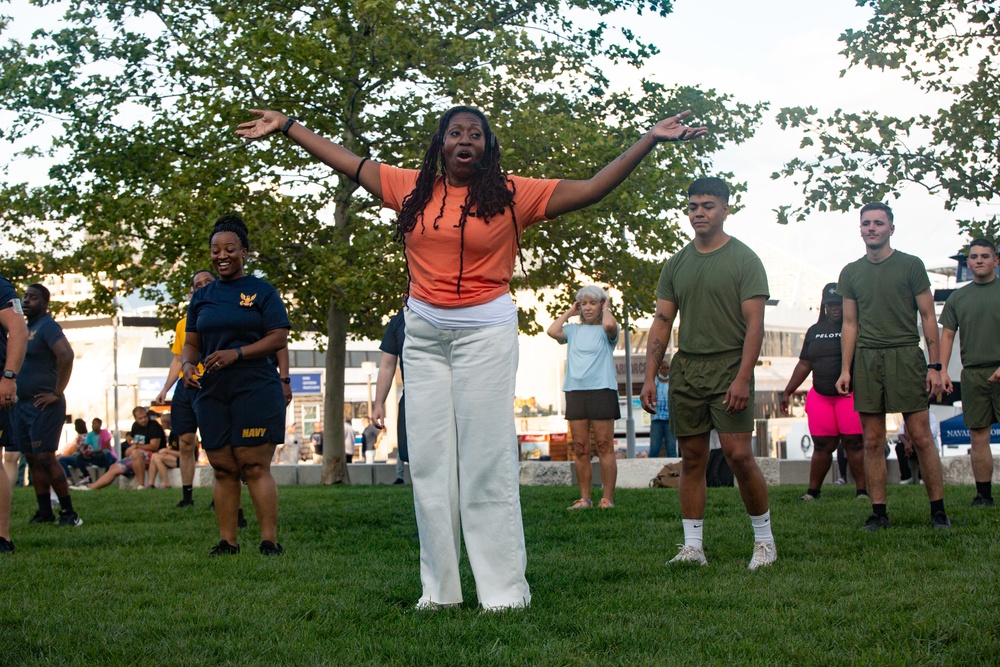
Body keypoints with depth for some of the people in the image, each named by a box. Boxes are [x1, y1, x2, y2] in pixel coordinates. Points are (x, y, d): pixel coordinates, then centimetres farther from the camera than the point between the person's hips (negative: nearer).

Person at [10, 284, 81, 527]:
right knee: (32, 459, 9)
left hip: (43, 405, -9)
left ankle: (69, 513, -6)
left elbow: (66, 355, -27)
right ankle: (44, 512, 14)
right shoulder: (24, 328, 16)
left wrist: (57, 393, -23)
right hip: (21, 404, 9)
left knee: (45, 458, -11)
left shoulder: (47, 326, -11)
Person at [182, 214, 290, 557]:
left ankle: (269, 541, -6)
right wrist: (187, 364, -6)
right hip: (212, 392, 5)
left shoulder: (262, 291, 3)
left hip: (256, 390, -5)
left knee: (254, 466, -9)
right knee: (223, 469, 5)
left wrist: (236, 353, -15)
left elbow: (279, 338, -5)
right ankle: (227, 541, 10)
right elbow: (192, 342, 17)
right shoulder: (202, 297, 17)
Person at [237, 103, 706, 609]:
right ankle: (439, 588, 10)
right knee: (429, 459, 4)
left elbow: (593, 189, -2)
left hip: (485, 331, -4)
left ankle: (504, 588, -2)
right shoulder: (411, 189, 8)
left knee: (487, 458, -5)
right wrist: (286, 125, 21)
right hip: (423, 333, 4)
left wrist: (650, 140, -7)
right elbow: (345, 162, 17)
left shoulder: (511, 194, 0)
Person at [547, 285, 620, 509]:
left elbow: (610, 325, -19)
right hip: (575, 390, 4)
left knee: (604, 447, -5)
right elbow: (552, 331, -1)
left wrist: (606, 309, 1)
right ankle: (584, 498, 6)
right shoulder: (573, 330, 16)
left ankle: (608, 498, -3)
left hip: (602, 389, -4)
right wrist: (569, 312, 11)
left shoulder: (605, 330, 5)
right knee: (580, 449, 3)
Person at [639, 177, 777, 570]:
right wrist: (650, 377, 4)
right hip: (685, 368, 5)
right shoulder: (676, 265, 13)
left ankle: (764, 539, 5)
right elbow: (662, 322, 13)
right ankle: (692, 546, 10)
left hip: (729, 366, -5)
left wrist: (743, 378, -17)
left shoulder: (744, 260, -2)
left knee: (738, 454, -11)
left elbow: (755, 323, -8)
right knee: (692, 458, 5)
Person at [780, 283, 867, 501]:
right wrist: (788, 392, 17)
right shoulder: (814, 331, 16)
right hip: (820, 396, 4)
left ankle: (862, 491, -3)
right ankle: (812, 491, 10)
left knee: (855, 443, -7)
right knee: (822, 445, 5)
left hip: (851, 394, -4)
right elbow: (804, 364, 20)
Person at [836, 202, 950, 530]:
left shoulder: (911, 266, 4)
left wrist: (935, 365, -5)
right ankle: (878, 512, 8)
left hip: (906, 355, -3)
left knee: (920, 436, -5)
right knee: (873, 441, 2)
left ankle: (938, 510, 2)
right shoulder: (851, 273, 13)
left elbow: (928, 317, 2)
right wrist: (845, 370, 6)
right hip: (866, 359, 3)